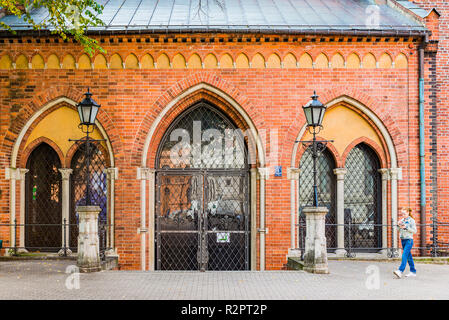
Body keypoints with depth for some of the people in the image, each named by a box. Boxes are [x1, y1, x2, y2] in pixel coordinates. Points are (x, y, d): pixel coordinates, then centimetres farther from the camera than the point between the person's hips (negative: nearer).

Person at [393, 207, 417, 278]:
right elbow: (399, 230, 18)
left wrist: (406, 227, -19)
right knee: (409, 256, 12)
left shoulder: (411, 220, -6)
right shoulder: (402, 220, 12)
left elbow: (414, 230, -11)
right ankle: (413, 272, 19)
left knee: (404, 255, -17)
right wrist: (399, 225, -1)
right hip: (403, 240, 7)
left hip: (409, 240, -7)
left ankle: (400, 271, -25)